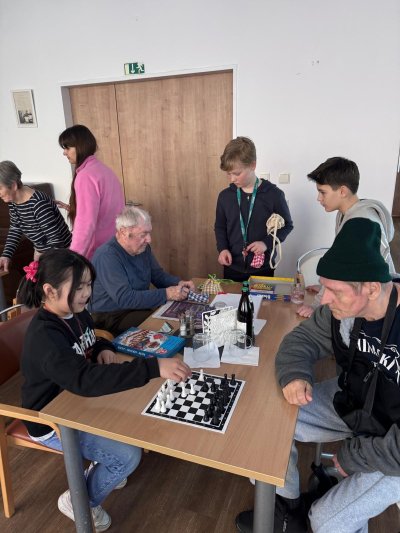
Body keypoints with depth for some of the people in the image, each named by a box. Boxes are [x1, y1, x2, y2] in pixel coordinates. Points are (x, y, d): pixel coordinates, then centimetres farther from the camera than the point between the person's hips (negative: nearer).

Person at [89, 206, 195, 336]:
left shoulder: (143, 248, 3)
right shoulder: (107, 256, -23)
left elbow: (158, 275, 14)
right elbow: (124, 299, -29)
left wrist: (179, 283, -7)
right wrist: (166, 294, -28)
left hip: (140, 306, 8)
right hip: (111, 317, -8)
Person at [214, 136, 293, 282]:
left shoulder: (274, 194, -10)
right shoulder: (225, 195, -1)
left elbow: (287, 225, 0)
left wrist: (267, 243, -15)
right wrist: (222, 248, -7)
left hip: (263, 268, -2)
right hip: (232, 268, 3)